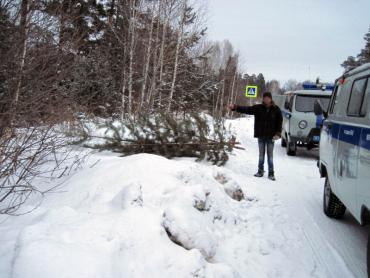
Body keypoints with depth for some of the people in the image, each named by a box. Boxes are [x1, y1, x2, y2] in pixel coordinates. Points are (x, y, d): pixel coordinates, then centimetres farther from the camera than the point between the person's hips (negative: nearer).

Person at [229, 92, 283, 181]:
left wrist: (278, 134, -10)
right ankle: (260, 171, 20)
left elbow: (280, 122, 0)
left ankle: (271, 173, 11)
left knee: (270, 155, 4)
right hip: (261, 136, 2)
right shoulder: (258, 108, 1)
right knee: (261, 154, 10)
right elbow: (246, 109, -5)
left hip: (271, 136, -2)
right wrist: (235, 107, -17)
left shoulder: (276, 109, -2)